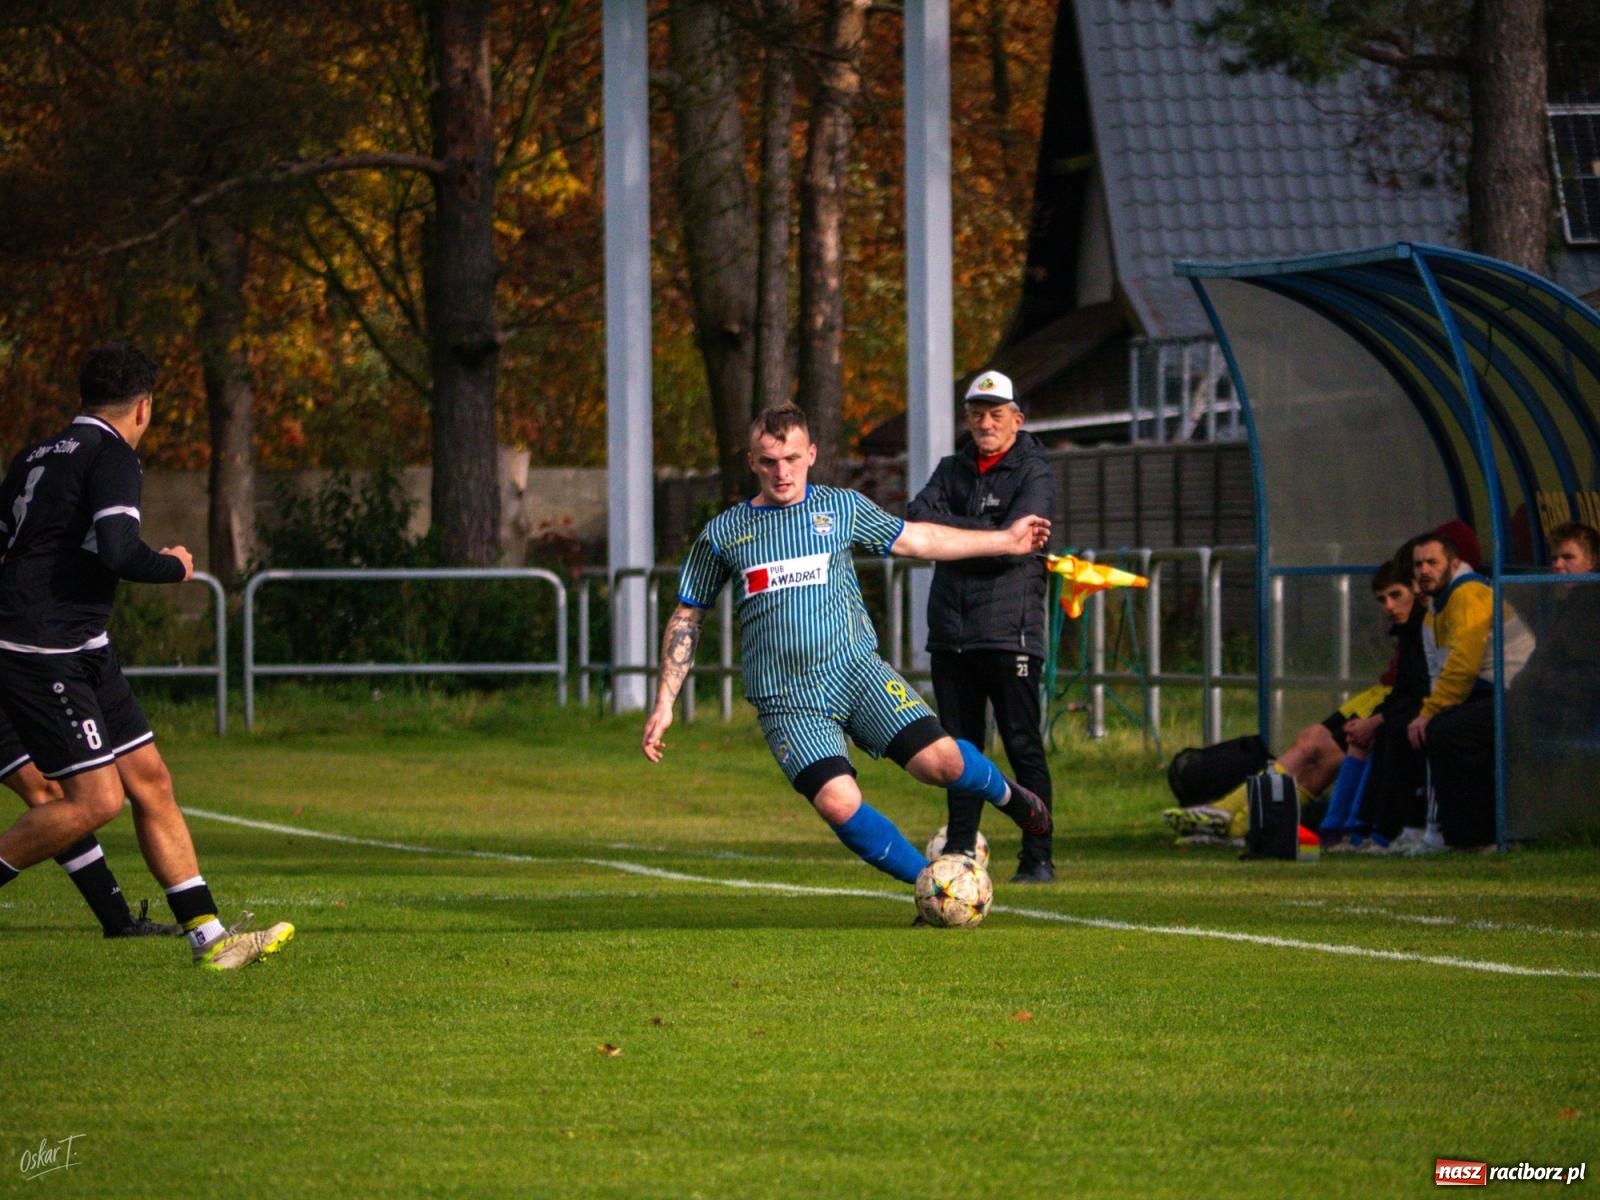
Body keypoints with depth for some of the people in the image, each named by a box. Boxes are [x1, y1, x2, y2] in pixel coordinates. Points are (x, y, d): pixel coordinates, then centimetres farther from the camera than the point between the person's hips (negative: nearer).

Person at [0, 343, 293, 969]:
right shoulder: (111, 455, -10)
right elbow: (118, 551, -22)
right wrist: (174, 566, -4)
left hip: (83, 656, 10)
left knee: (151, 782, 6)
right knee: (96, 801, -13)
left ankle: (209, 938, 5)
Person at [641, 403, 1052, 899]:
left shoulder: (843, 508, 8)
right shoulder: (722, 535, 6)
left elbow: (917, 539, 20)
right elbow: (685, 620, 14)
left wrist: (1006, 540, 22)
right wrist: (664, 704, 9)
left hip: (858, 671, 1)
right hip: (787, 702, -1)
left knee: (940, 760, -17)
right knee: (839, 804, -23)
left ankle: (1005, 793, 18)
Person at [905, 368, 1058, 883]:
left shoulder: (1035, 474, -1)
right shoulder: (952, 470, 16)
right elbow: (915, 518, 0)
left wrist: (947, 530, -6)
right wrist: (984, 532, -12)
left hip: (1010, 632, -5)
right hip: (951, 629, 5)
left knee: (1023, 747, -7)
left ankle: (1038, 857, -6)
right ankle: (959, 852, 14)